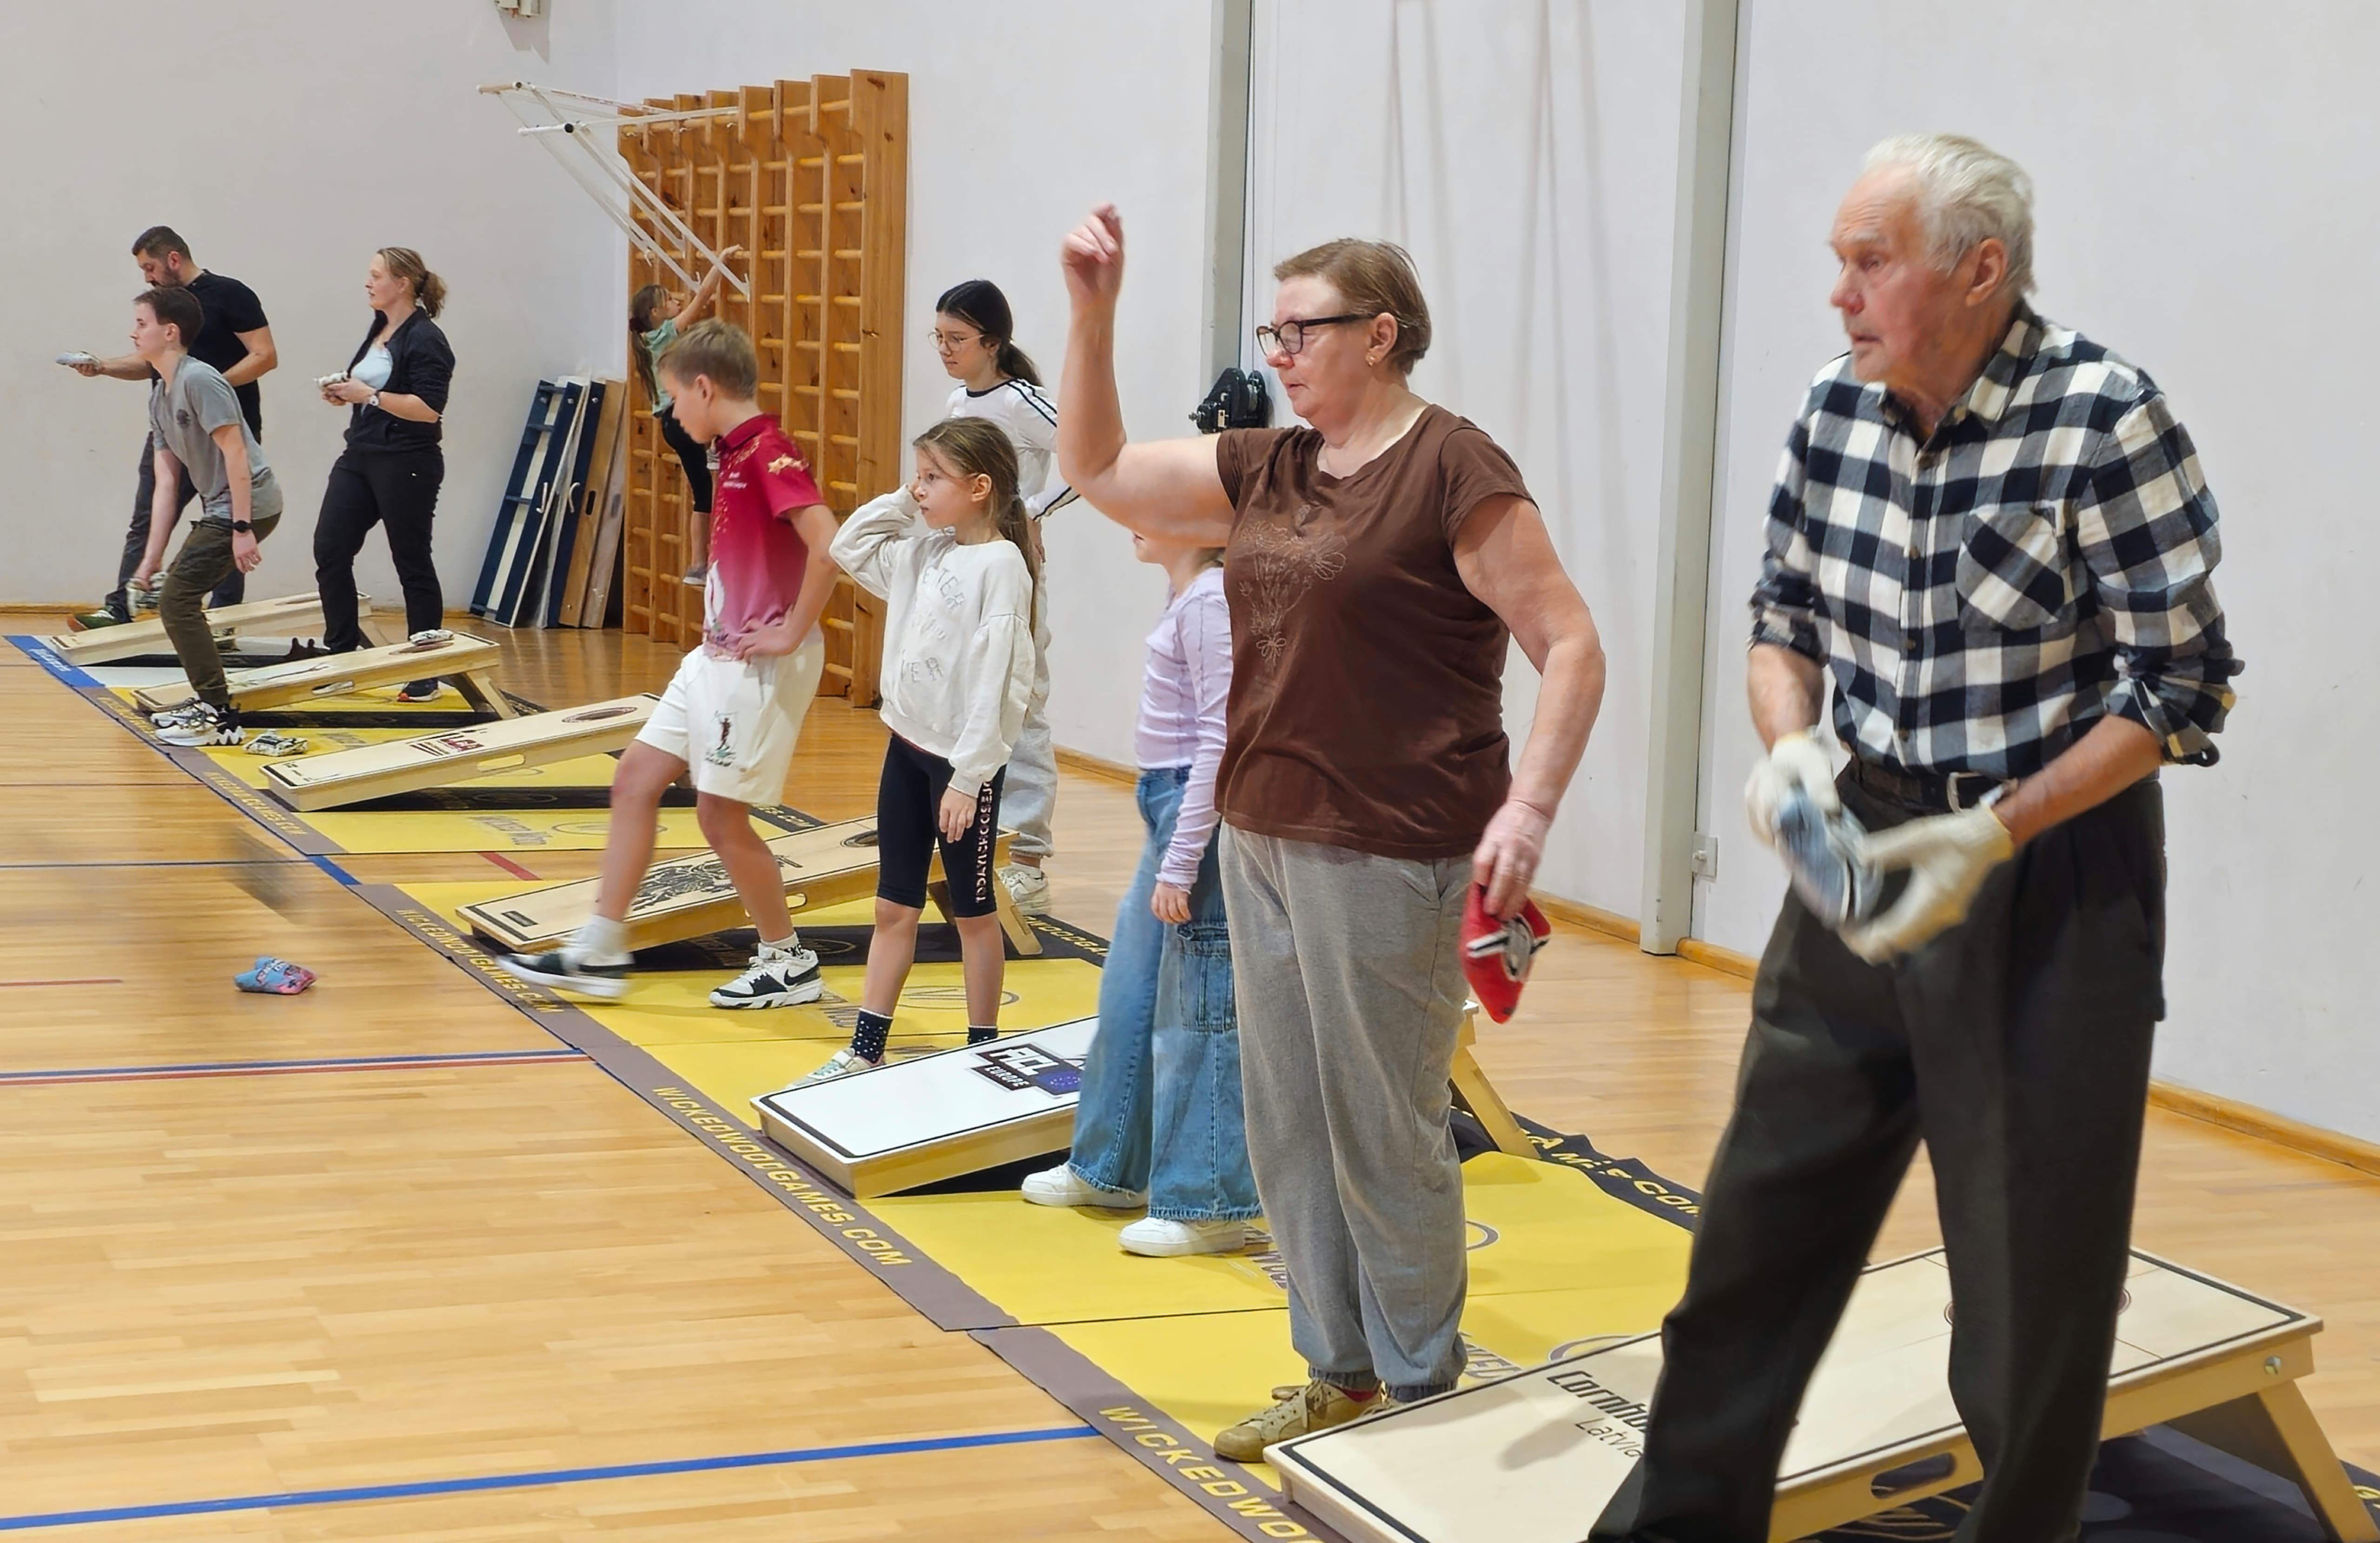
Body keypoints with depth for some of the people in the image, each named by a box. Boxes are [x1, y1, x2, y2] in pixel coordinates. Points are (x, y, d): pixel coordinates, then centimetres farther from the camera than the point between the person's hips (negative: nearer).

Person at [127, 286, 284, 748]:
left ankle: (221, 718, -7)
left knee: (177, 601, -10)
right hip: (217, 510, 10)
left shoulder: (199, 380, -14)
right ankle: (207, 700, 29)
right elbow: (166, 483, 13)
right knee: (177, 597, 18)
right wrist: (150, 561, 9)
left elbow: (235, 452, -19)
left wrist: (242, 529, -23)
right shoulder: (159, 397, 14)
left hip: (248, 506, -10)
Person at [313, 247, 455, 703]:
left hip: (406, 464, -9)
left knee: (413, 563, -1)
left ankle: (426, 676, 8)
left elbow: (429, 408, -20)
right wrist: (346, 393, 8)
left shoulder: (425, 339, -13)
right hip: (361, 457, 9)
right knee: (330, 549, 2)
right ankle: (341, 655, 12)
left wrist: (370, 395, -20)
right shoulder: (379, 330, 14)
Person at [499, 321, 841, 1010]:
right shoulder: (736, 453, 12)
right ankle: (600, 952, 15)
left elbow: (827, 543, -30)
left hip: (760, 665, -10)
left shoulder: (768, 451, -18)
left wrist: (793, 633, -22)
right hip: (718, 655, 10)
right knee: (635, 778, 9)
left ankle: (790, 964, 14)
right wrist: (723, 623, 15)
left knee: (721, 814, -2)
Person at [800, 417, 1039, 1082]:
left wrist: (968, 777, -22)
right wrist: (899, 503, 5)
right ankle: (865, 1050, 19)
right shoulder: (925, 552, 7)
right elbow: (849, 549, 19)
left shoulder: (1000, 565, -17)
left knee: (972, 912, 7)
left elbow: (991, 680, -21)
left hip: (962, 761, -7)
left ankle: (983, 1051, 20)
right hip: (906, 746, 8)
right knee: (894, 907, 13)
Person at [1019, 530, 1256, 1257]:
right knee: (1128, 1000, 19)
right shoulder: (1187, 596, 11)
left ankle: (1206, 1206, 6)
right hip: (1168, 805, 10)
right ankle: (1110, 1167, 33)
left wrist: (1181, 863, -21)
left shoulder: (1211, 603, -18)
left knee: (1195, 1014, -3)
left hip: (1200, 815, -10)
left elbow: (1220, 741, -22)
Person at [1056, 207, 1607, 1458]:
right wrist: (1092, 314, 6)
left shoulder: (1453, 471, -11)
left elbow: (1571, 647, -13)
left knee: (1385, 1131, 2)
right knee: (1285, 1119, 14)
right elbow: (1096, 470, 16)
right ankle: (1337, 1375, 29)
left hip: (1387, 857, -8)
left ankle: (1421, 1391, 19)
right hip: (1264, 839, 8)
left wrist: (1528, 808, -23)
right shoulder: (1265, 472, 10)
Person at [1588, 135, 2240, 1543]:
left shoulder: (2107, 422, -17)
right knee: (1761, 1212, 11)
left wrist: (1993, 835, -21)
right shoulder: (1837, 411, 0)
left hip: (2051, 867, -5)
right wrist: (1792, 741, -8)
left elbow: (2181, 686, -13)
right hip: (1866, 845, 6)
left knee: (2031, 1269, 4)